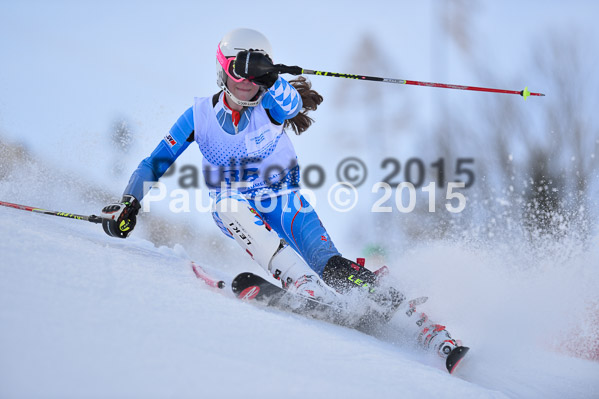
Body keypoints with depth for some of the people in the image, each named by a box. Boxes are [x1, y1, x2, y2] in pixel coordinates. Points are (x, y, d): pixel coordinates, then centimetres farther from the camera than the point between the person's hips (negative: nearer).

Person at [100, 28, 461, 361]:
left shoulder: (271, 107, -8)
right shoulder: (199, 115, -4)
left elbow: (290, 103, -32)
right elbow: (154, 165, 1)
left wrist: (273, 79, -51)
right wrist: (128, 204, -13)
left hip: (286, 205, -1)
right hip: (239, 216, 1)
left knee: (335, 269, -25)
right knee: (230, 204, -36)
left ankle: (417, 320, -26)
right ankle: (307, 289, -48)